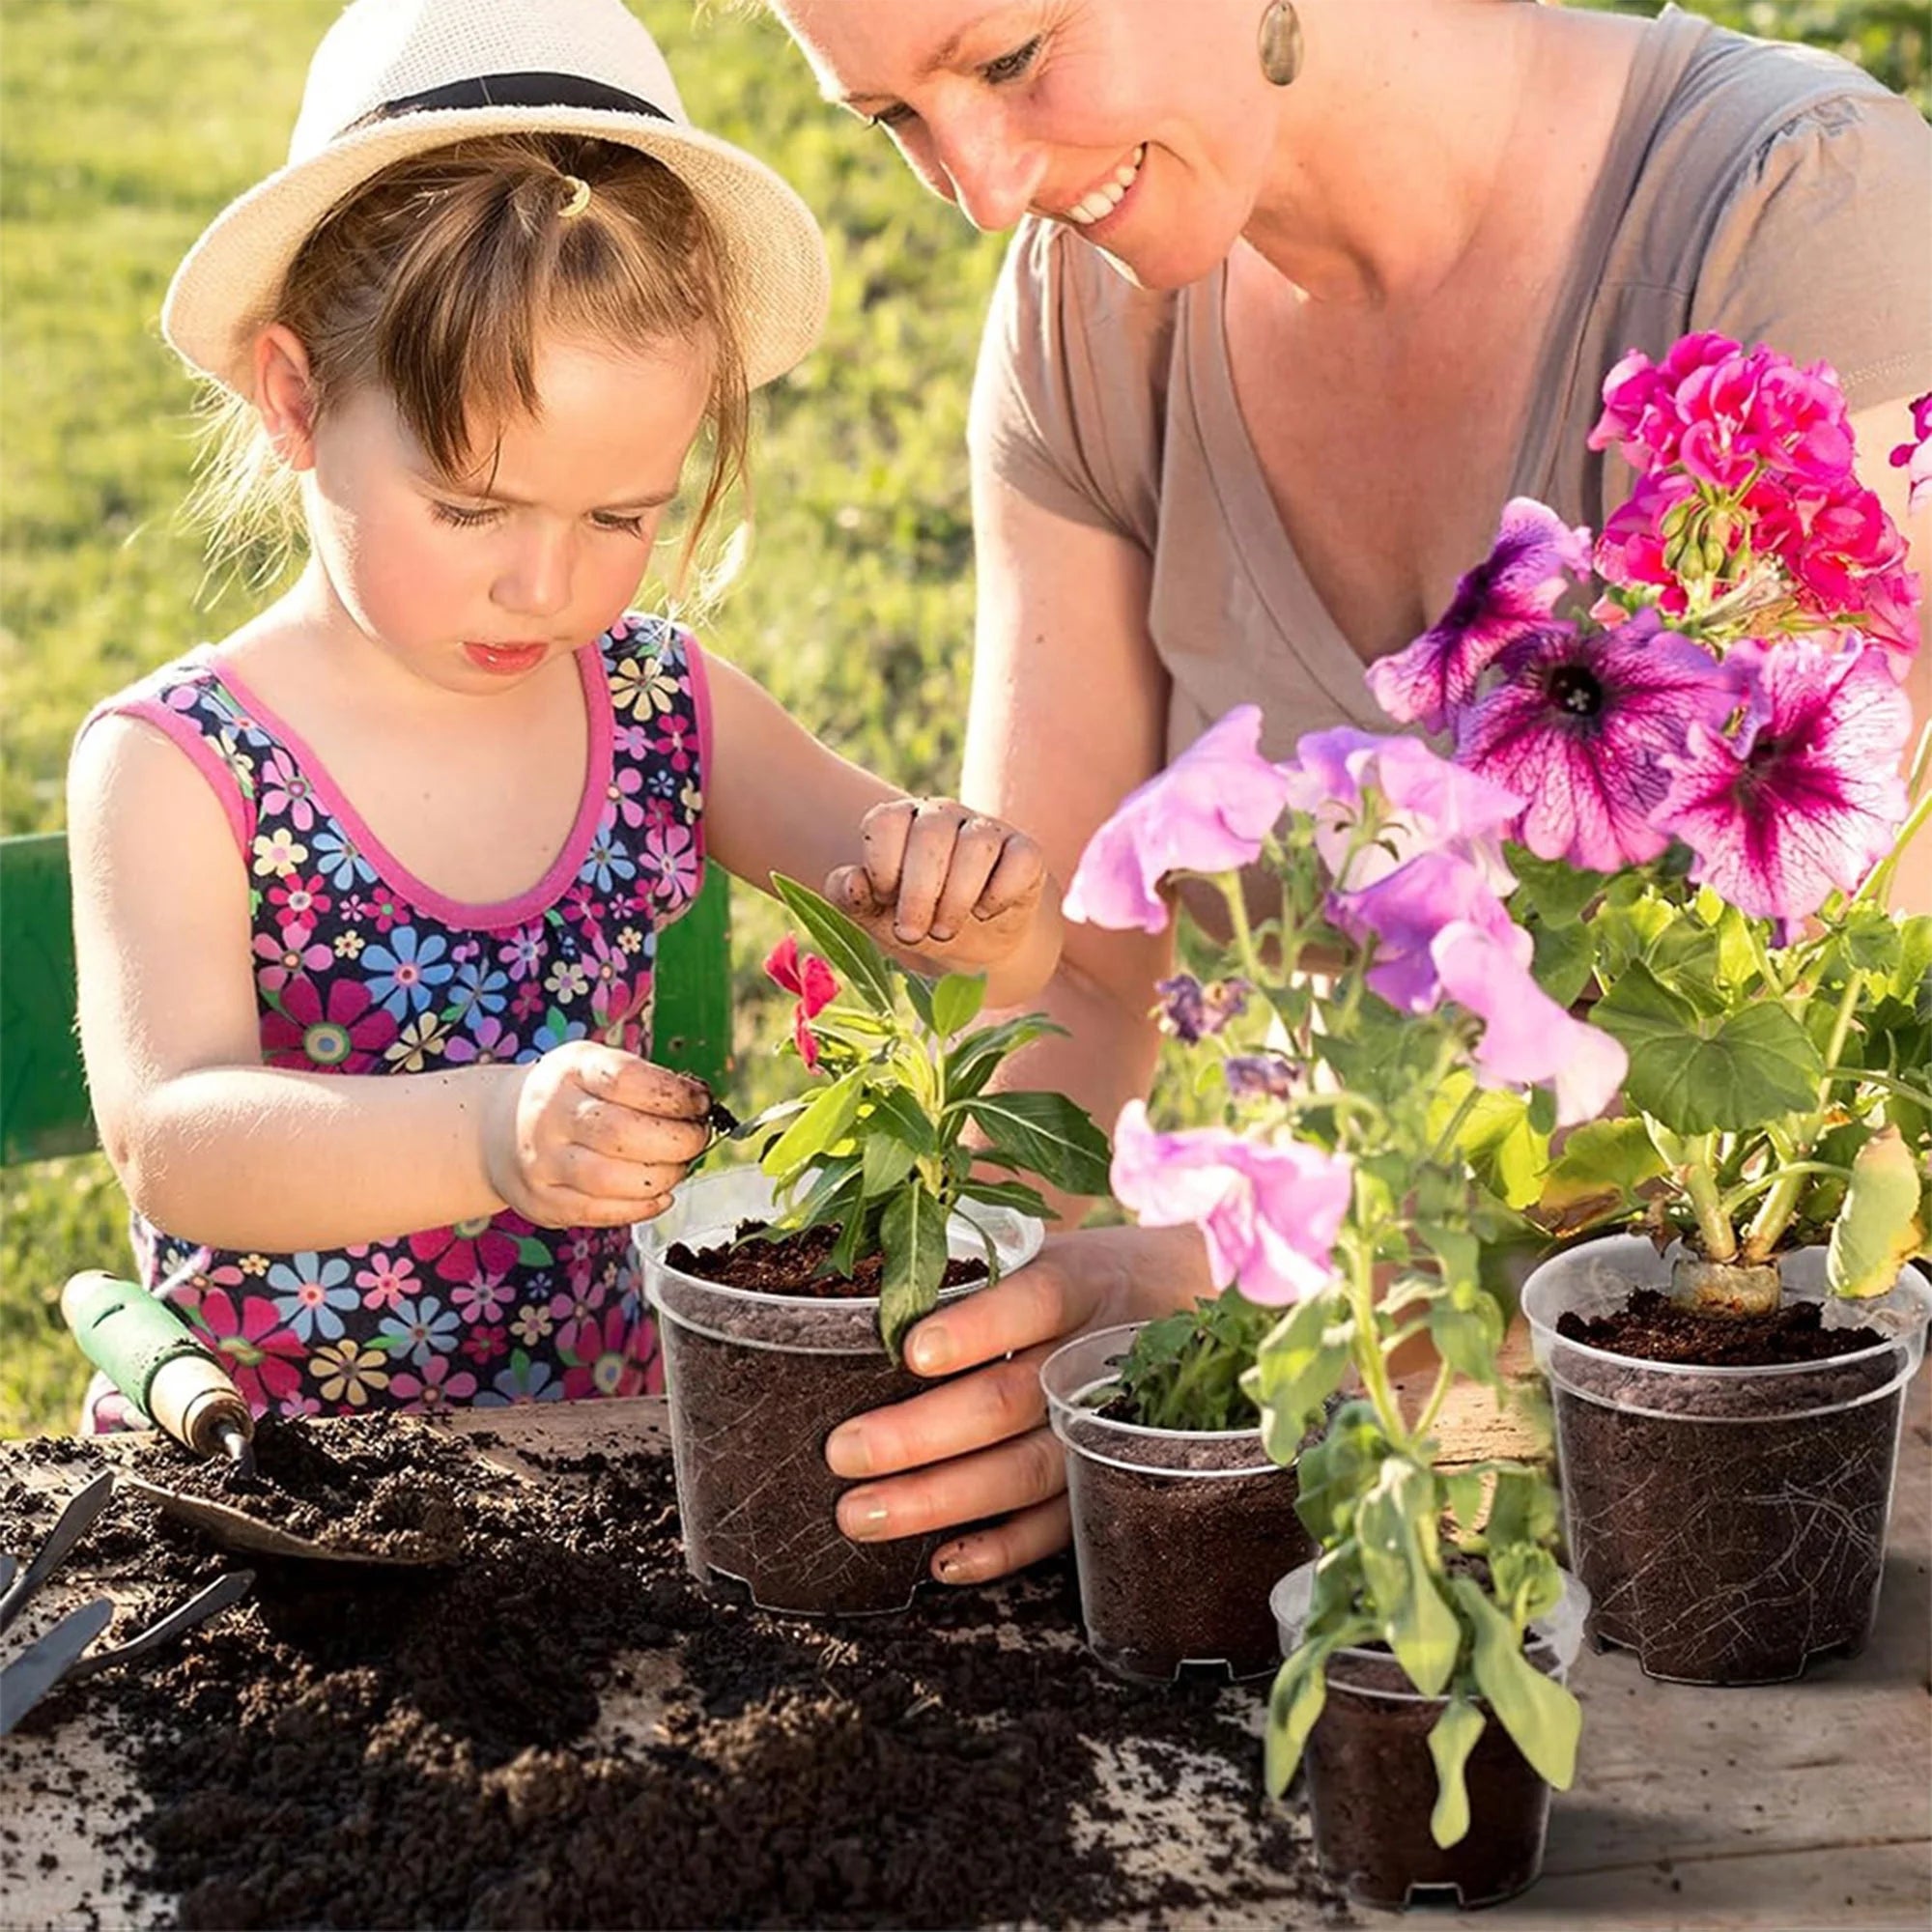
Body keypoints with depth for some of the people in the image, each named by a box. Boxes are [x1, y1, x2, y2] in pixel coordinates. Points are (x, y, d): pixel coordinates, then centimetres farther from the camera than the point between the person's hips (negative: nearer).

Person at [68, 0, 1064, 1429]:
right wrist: (492, 1135, -43)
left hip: (603, 1434, 5)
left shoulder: (666, 711, 1)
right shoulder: (175, 771, -12)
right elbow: (170, 1141, -26)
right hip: (248, 1467, -4)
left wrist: (975, 909, -20)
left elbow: (1021, 951, 5)